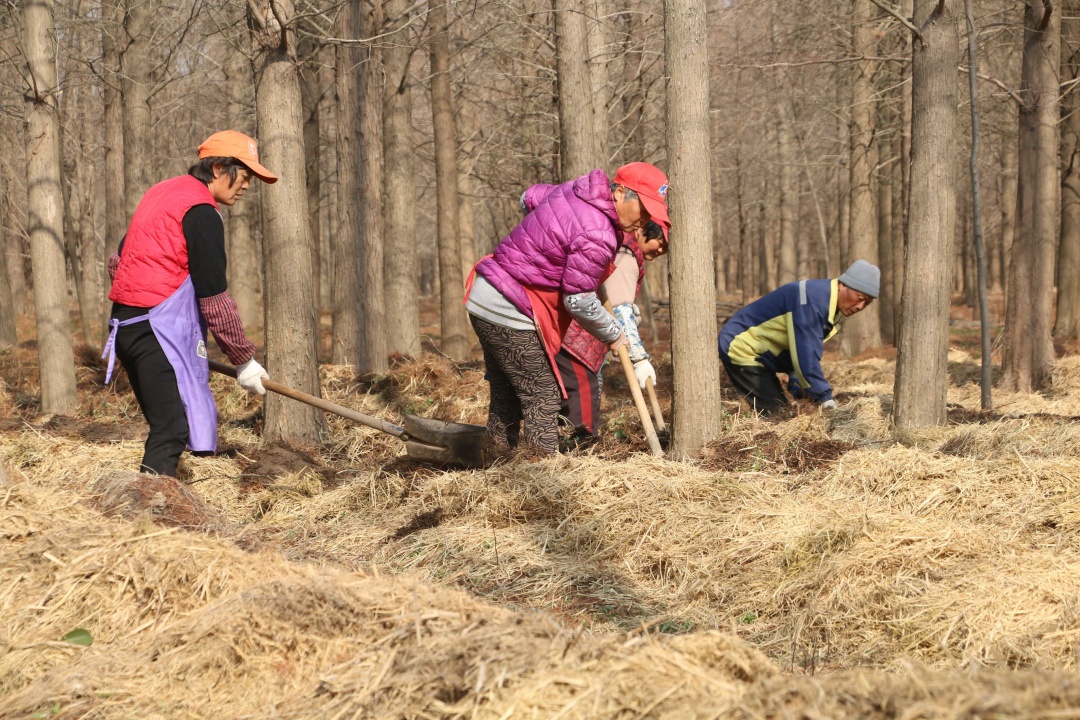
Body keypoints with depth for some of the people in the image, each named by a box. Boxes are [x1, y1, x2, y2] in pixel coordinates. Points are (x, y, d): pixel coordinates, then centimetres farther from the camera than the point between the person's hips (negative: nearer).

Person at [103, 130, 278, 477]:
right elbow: (214, 297, -13)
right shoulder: (202, 213, -11)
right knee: (171, 431, -14)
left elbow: (117, 262, 24)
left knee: (167, 427, 12)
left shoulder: (161, 192, 18)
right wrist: (244, 360, -6)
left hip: (124, 324, 10)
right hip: (160, 331, -9)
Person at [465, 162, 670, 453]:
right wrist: (613, 334, -1)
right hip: (509, 314, -10)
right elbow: (578, 301, -17)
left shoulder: (575, 189, 5)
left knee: (505, 397, 17)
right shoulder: (598, 236, -22)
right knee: (543, 399, -4)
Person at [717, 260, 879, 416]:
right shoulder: (812, 299, -29)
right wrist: (825, 397, -30)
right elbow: (806, 353, -33)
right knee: (775, 413, -15)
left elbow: (802, 350, 11)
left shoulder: (834, 308, 3)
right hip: (741, 349, -10)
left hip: (761, 354, 10)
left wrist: (797, 382, 0)